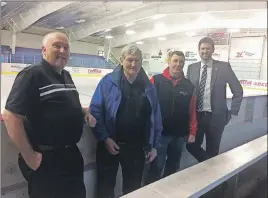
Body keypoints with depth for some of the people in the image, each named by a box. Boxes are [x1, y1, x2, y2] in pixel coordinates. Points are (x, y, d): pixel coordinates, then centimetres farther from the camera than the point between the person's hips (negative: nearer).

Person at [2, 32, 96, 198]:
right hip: (46, 160, -8)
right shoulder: (32, 74, -16)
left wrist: (84, 113, 4)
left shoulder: (67, 75, 10)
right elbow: (11, 116, -23)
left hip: (72, 154, 9)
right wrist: (29, 157, -20)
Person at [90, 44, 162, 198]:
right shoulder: (108, 81, -8)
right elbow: (95, 111, -9)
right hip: (110, 145, -2)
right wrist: (104, 138, -14)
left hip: (138, 148, 3)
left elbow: (156, 118, 5)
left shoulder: (149, 87, 2)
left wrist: (154, 145, 4)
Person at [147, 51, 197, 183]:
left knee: (173, 166, 19)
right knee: (157, 166, 4)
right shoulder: (156, 80, -7)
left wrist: (192, 132, 4)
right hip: (160, 132, -4)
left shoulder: (188, 86, 4)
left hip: (180, 134, 4)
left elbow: (192, 111, 6)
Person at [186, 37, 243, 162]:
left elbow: (238, 91, 2)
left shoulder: (224, 67, -4)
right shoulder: (191, 68, 3)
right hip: (196, 115, 2)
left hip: (215, 116, -2)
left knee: (212, 151, 10)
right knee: (192, 145, 3)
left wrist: (233, 112, 0)